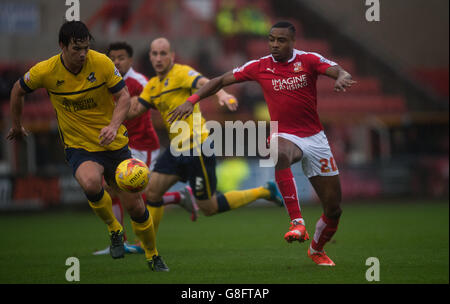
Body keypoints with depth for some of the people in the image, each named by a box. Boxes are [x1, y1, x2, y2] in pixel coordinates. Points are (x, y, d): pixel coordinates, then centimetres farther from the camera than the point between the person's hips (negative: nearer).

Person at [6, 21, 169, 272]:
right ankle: (114, 230, -5)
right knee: (91, 183, -35)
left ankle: (154, 257, 29)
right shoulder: (46, 71, -12)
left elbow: (123, 96, -7)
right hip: (79, 146, -1)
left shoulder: (102, 63, -13)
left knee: (135, 206, 2)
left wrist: (114, 125, -25)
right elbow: (18, 91, 7)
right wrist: (17, 126, 19)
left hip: (114, 144, 1)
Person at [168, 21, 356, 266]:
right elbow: (221, 81, 7)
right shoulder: (259, 67, 0)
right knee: (279, 155, -43)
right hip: (285, 135, -1)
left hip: (315, 137, 1)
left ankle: (316, 250, 34)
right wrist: (192, 100, -4)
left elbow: (341, 72, -16)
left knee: (334, 209, 4)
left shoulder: (309, 60, -3)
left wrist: (342, 78, -40)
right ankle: (297, 222, -39)